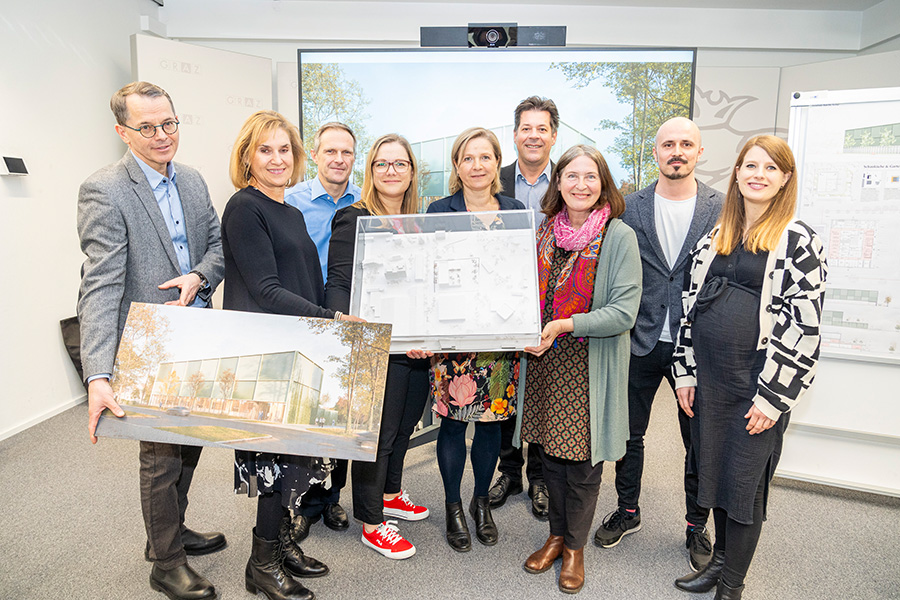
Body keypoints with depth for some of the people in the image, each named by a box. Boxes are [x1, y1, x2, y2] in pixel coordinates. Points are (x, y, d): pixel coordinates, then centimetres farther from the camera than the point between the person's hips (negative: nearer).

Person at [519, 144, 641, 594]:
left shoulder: (619, 237, -9)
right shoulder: (544, 232, 6)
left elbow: (624, 312, -15)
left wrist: (565, 325, -25)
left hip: (590, 366, -4)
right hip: (545, 362, 4)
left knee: (582, 462, 7)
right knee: (549, 454, 15)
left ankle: (575, 546, 31)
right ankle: (556, 535, 37)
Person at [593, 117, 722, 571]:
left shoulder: (723, 209, 0)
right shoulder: (629, 207, 2)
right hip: (639, 342, 1)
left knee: (700, 440, 11)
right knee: (629, 433, 13)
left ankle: (697, 525, 32)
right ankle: (628, 511, 35)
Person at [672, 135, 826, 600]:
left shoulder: (800, 242, -7)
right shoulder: (716, 236, 9)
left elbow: (803, 328, -12)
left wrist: (772, 397, -14)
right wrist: (685, 373, 7)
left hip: (757, 385, -5)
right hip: (709, 378, 5)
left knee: (744, 483, 6)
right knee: (713, 470, 16)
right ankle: (720, 559, 38)